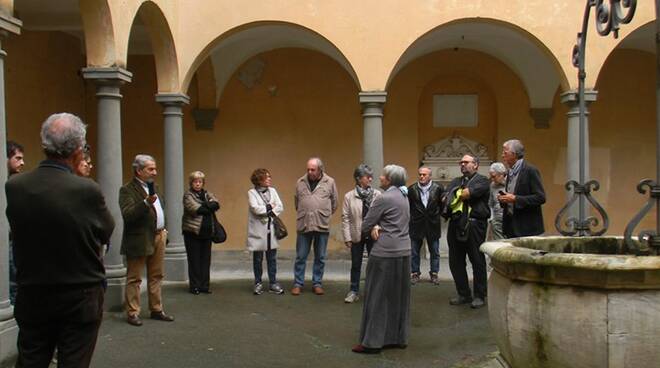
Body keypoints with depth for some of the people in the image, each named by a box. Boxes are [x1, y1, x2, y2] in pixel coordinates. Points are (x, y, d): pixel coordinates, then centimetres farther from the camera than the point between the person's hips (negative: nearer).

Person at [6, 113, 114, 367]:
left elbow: (17, 232, 6)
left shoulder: (14, 187, -9)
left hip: (32, 298, 3)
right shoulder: (87, 190, -20)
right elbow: (106, 232, -4)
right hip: (81, 299, -3)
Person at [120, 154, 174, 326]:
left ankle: (156, 310, 22)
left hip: (158, 237, 8)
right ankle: (132, 313, 9)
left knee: (156, 276, 14)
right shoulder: (127, 190, -12)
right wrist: (146, 202, -35)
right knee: (134, 278, 1)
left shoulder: (153, 187, 13)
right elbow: (127, 215, -24)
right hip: (139, 240, -8)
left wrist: (163, 230, 16)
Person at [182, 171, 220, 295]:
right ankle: (194, 286, 9)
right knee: (194, 260, 1)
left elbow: (216, 204, -2)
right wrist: (209, 207, -8)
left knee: (206, 260, 7)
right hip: (192, 232, -5)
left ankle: (205, 285, 15)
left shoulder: (207, 194, 15)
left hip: (206, 232, 5)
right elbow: (195, 209, -18)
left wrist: (204, 206, -16)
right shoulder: (188, 195, -2)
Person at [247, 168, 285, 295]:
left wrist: (267, 211, -13)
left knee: (272, 258, 6)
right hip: (258, 230, -4)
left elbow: (280, 207, 0)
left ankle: (273, 283, 14)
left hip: (271, 229, 4)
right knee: (258, 259, 6)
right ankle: (258, 283, 17)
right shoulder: (252, 193, -4)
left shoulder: (272, 191, 8)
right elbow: (255, 208, -18)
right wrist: (270, 207, -9)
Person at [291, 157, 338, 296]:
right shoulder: (300, 182, 3)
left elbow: (334, 203, 6)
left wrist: (325, 215, 9)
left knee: (320, 258, 9)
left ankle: (317, 283, 20)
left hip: (322, 225, -1)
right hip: (303, 225, 1)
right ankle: (298, 284, 16)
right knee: (300, 257, 6)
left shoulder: (330, 182, -2)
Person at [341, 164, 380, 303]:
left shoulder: (377, 195, -5)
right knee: (356, 265, 12)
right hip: (357, 236, 0)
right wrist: (347, 238, -6)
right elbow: (345, 218, -3)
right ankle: (354, 291, 24)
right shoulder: (349, 196, -4)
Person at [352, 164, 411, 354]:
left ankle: (372, 341, 3)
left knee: (377, 295, -1)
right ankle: (399, 337, 19)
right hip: (404, 251, 8)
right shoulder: (403, 197, 14)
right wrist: (378, 227, -4)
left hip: (385, 252, -8)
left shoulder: (384, 198, -12)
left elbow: (365, 226, -9)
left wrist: (374, 229, 11)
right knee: (399, 295, 13)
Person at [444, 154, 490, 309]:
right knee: (455, 262, 8)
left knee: (477, 261, -1)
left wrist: (455, 196, 2)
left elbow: (468, 193, -14)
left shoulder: (482, 180, 2)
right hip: (456, 225, 6)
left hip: (474, 225, -6)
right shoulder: (455, 182, 21)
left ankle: (479, 296, 9)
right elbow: (446, 199, 6)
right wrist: (463, 196, -8)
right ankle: (463, 294, 19)